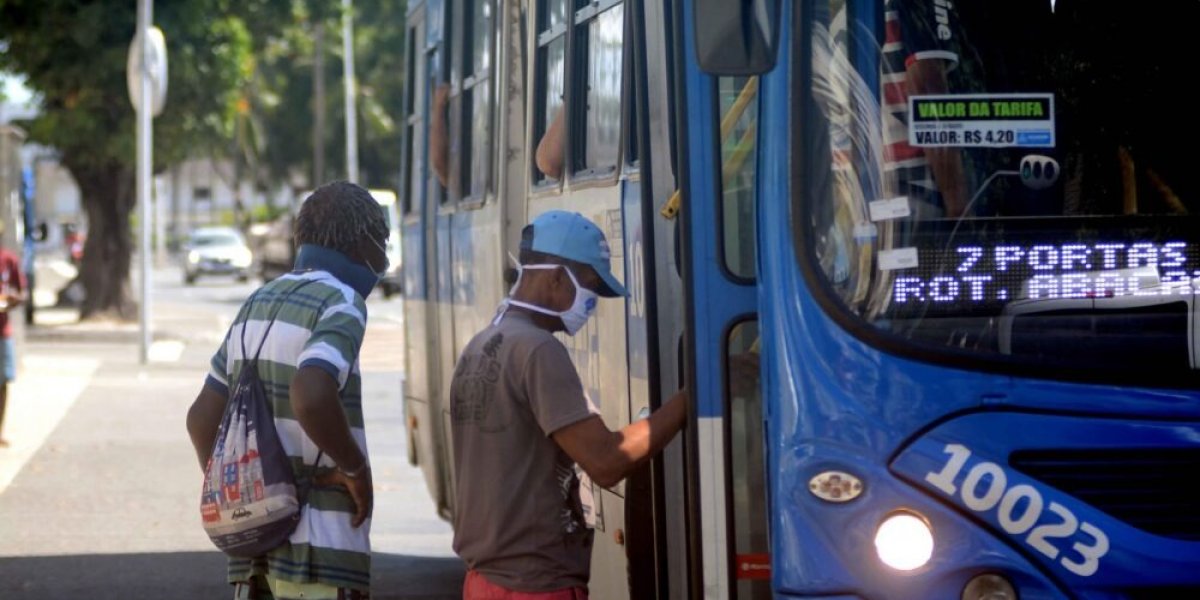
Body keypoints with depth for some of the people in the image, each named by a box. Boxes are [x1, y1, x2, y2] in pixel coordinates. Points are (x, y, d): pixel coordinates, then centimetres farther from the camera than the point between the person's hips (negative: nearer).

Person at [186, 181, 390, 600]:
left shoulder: (260, 303, 16)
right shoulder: (341, 304, -9)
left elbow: (203, 416, 18)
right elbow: (311, 395, -28)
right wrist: (356, 468, -14)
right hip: (317, 546, -8)